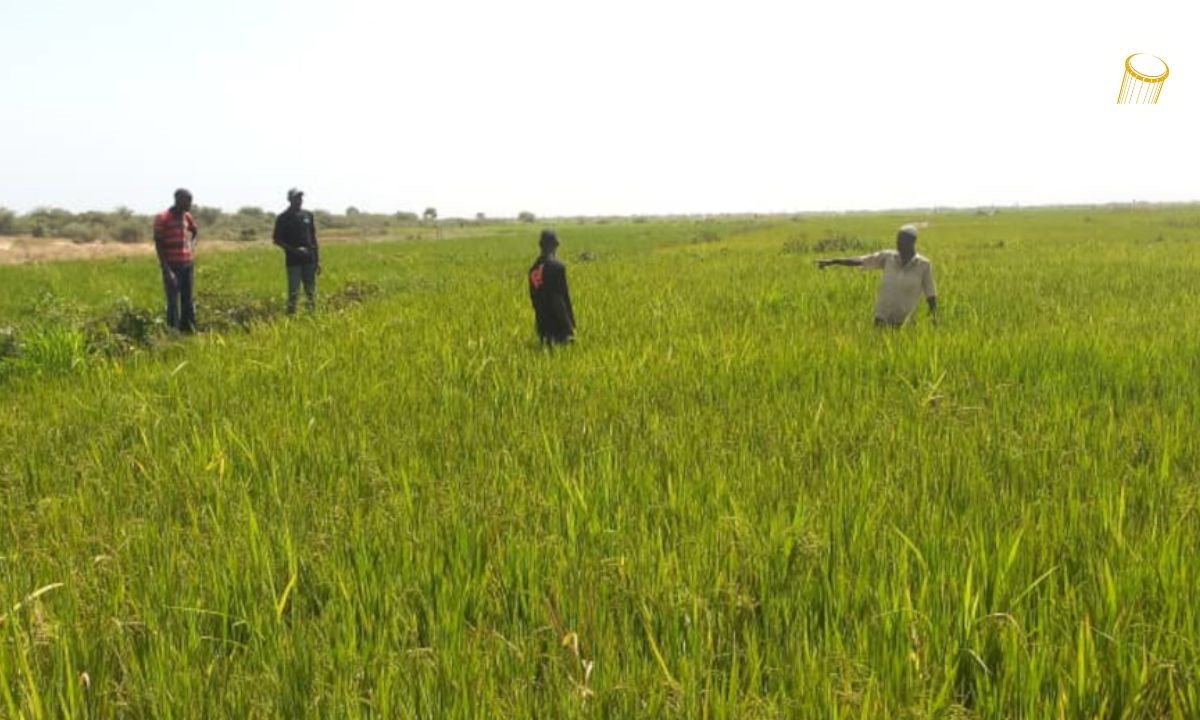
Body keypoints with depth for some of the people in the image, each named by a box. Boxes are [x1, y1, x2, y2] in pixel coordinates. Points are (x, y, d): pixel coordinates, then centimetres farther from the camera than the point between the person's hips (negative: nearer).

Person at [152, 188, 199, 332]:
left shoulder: (186, 216, 10)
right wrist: (166, 270, -15)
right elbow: (158, 245, -10)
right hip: (172, 266, -6)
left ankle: (189, 330, 17)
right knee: (173, 302, -4)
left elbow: (195, 232, 32)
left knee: (189, 301, 9)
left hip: (187, 265, 6)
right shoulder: (162, 218, -8)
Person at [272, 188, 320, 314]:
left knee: (311, 292, 7)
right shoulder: (283, 218, -2)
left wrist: (318, 260, 10)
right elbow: (277, 240, -1)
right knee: (293, 293, -5)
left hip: (309, 260, 4)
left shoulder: (308, 215, 10)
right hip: (293, 261, -4)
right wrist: (294, 249, -15)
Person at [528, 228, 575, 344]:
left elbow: (532, 296, 12)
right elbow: (564, 295, -13)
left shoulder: (533, 268, 8)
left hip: (542, 323, 7)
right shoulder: (557, 266, -13)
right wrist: (571, 323, -8)